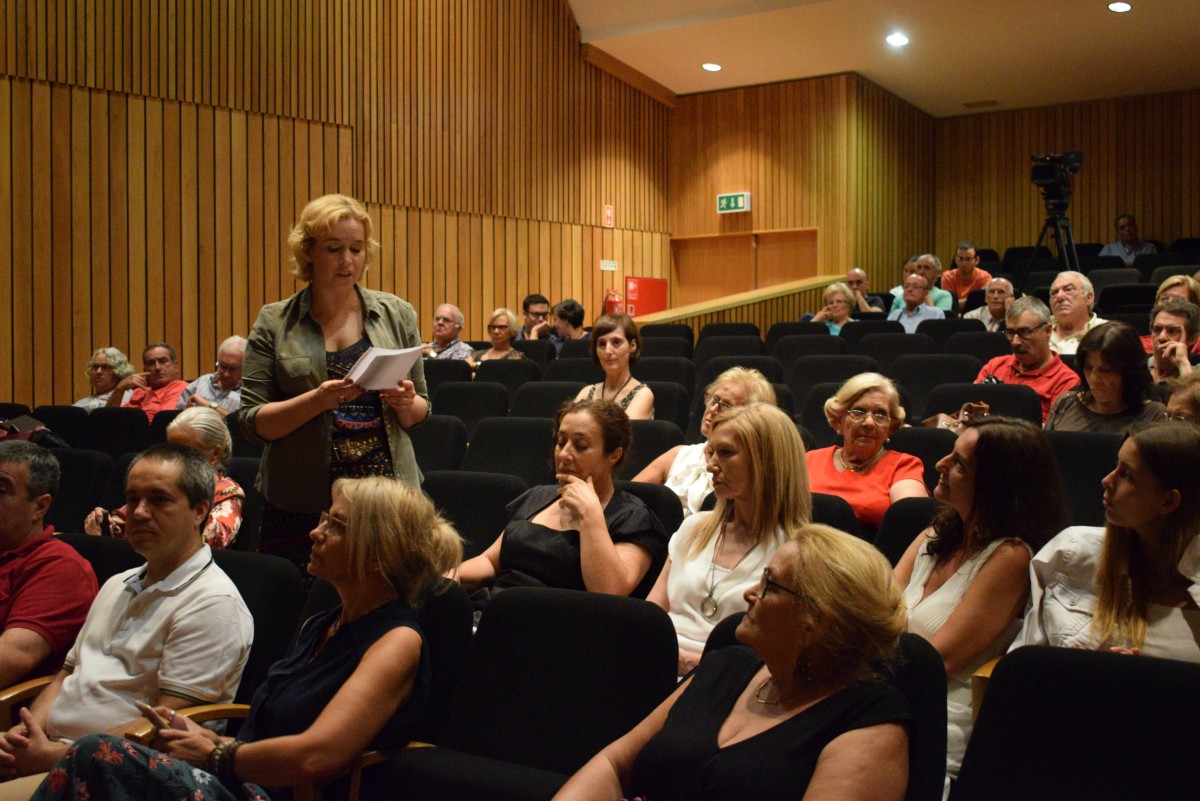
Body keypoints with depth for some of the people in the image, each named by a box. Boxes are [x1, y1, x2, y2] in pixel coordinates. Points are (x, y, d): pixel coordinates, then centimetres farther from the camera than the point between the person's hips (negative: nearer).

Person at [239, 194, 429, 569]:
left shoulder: (396, 314, 6)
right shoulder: (275, 323, 2)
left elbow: (420, 412, 12)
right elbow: (252, 422, -3)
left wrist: (405, 404, -10)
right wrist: (318, 400, -18)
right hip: (301, 504, -1)